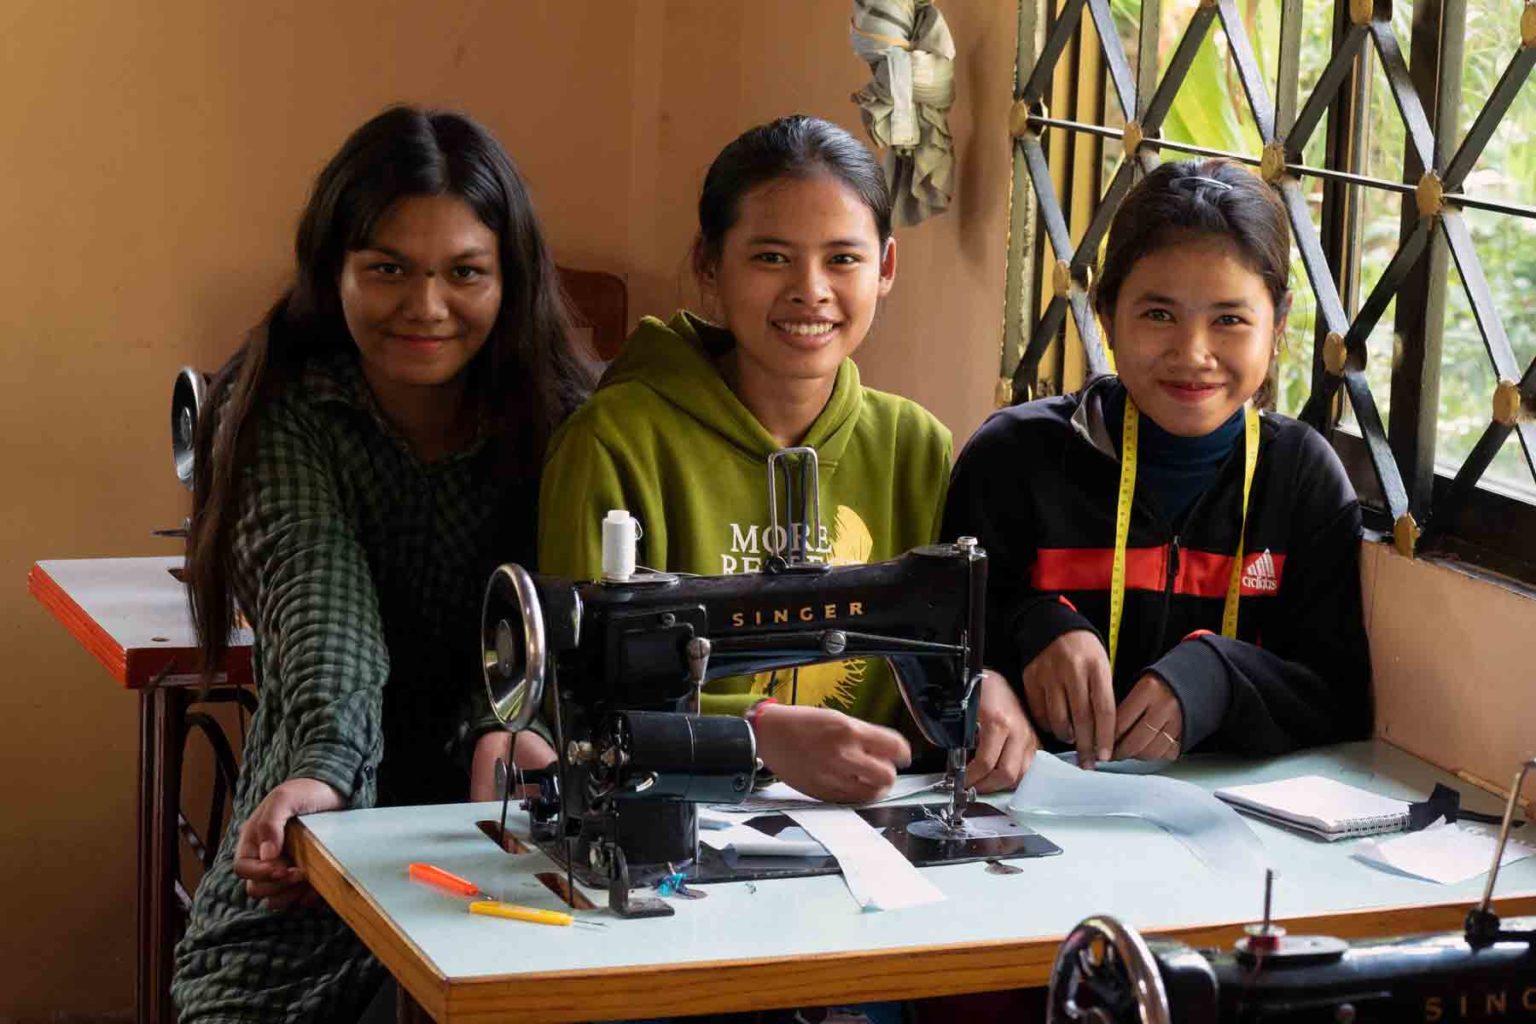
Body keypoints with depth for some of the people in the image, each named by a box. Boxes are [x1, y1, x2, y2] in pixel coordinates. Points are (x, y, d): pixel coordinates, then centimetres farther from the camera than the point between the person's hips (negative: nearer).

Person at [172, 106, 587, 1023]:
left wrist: (503, 733, -31)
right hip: (331, 828, 0)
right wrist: (322, 771, -38)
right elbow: (321, 604, -19)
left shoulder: (560, 415, 1)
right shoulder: (279, 411, -2)